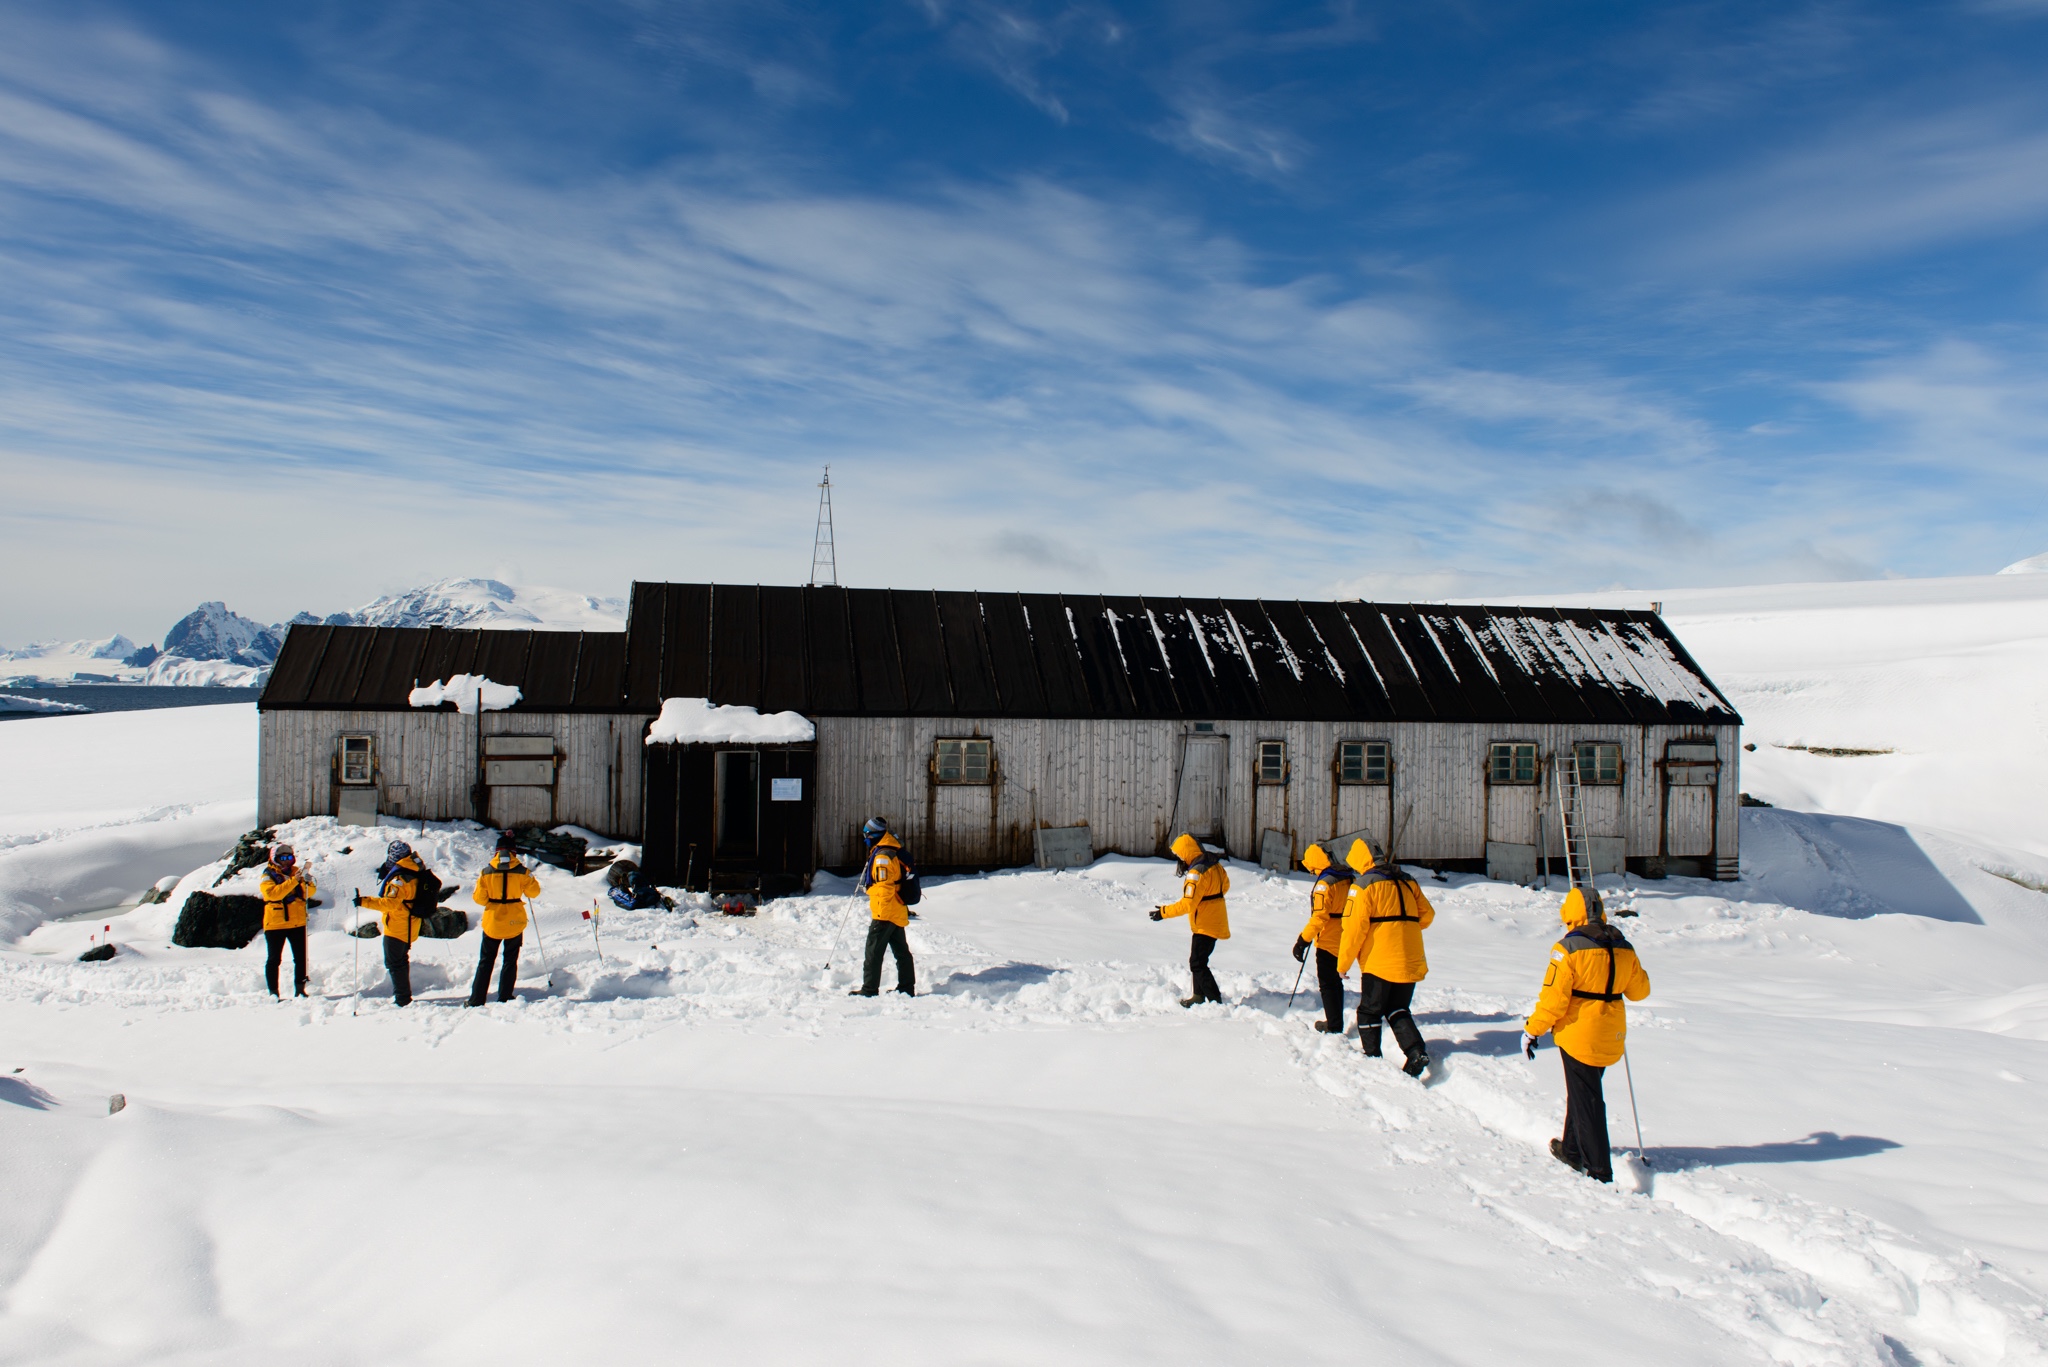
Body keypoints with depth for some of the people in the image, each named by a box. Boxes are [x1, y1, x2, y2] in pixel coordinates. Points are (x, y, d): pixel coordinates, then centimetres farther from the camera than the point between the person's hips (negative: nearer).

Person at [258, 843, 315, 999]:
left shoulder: (296, 872, 10)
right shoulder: (269, 875, -1)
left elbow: (309, 893, 3)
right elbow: (273, 893, -20)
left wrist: (307, 882, -18)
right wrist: (293, 881, -27)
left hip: (297, 923, 4)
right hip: (275, 924, -4)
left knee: (301, 958, 5)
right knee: (274, 959, 2)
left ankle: (299, 990, 13)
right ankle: (273, 992, 7)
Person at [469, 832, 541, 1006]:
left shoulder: (486, 872, -8)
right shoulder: (522, 871, -9)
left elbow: (479, 898, -6)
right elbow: (533, 892, -1)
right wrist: (530, 878, 16)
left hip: (492, 922, 1)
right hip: (515, 922, 0)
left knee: (486, 961, 12)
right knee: (510, 961, 12)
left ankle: (476, 1000, 10)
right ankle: (504, 999, 11)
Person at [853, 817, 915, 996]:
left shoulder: (882, 856, -17)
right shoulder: (895, 853, 13)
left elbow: (884, 888, -23)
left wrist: (882, 915, -22)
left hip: (885, 914, -10)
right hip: (898, 913, 10)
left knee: (873, 951, -4)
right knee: (902, 951, 12)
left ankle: (869, 990, -2)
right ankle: (907, 988, 18)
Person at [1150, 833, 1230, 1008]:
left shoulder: (1196, 873, -25)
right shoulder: (1214, 863, 3)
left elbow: (1188, 904, -27)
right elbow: (1225, 885, 17)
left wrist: (1164, 912, -20)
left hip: (1205, 925, -10)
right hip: (1214, 920, 10)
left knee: (1197, 964, -5)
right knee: (1198, 961, 20)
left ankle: (1216, 1001, -6)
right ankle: (1199, 996, 28)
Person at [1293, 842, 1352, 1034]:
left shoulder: (1324, 883, -20)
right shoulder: (1348, 879, 4)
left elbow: (1319, 916, -26)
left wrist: (1303, 940, -24)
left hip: (1328, 942, -8)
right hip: (1345, 940, 8)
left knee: (1327, 984, 3)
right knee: (1336, 981, 20)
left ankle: (1334, 1027, 4)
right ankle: (1336, 1021, 29)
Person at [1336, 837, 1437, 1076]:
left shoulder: (1364, 885, -8)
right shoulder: (1407, 881, 11)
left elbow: (1354, 927, -13)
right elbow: (1427, 914, 15)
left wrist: (1343, 963, -6)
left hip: (1379, 962, -6)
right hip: (1410, 961, 6)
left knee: (1369, 1012, 8)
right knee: (1398, 1010, 17)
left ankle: (1372, 1058, 10)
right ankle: (1417, 1051, 0)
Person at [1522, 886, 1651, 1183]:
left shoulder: (1568, 948, -17)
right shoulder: (1623, 948, 1)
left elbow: (1553, 997, -18)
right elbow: (1639, 990, 13)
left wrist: (1532, 1029, -7)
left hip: (1578, 1035, -6)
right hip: (1612, 1036, 6)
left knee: (1585, 1100, 2)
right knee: (1582, 1090, 22)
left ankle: (1600, 1172, 2)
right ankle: (1572, 1150, 37)